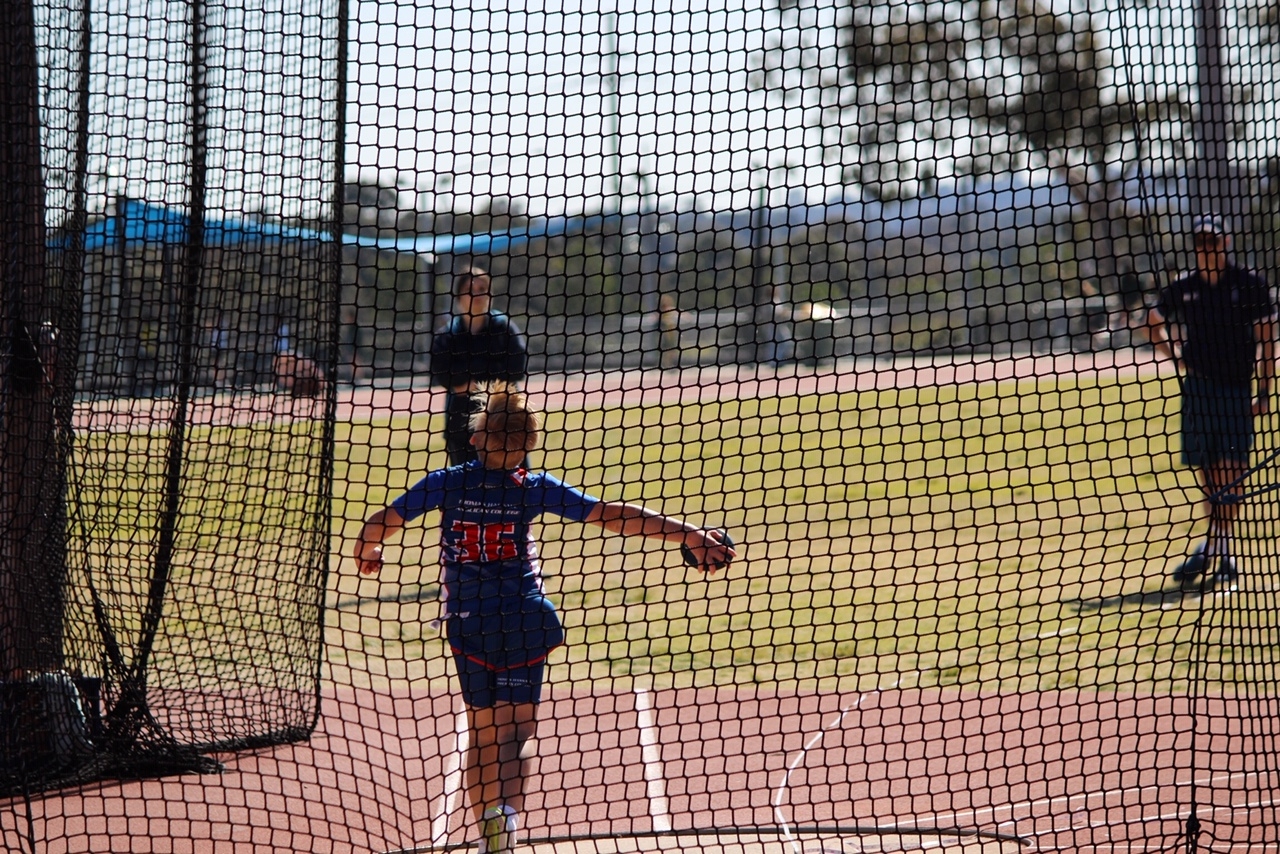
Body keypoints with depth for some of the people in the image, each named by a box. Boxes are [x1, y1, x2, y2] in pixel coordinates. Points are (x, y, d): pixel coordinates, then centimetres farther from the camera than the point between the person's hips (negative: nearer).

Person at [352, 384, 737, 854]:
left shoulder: (447, 483, -4)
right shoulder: (534, 488, -7)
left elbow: (379, 524, 1)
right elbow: (615, 514, -11)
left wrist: (366, 551, 25)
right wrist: (689, 533, -11)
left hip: (468, 623, 2)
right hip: (524, 622, -2)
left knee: (483, 730, 15)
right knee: (516, 728, 1)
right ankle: (507, 809, -24)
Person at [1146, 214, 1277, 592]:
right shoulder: (1183, 288, 7)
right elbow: (1154, 322, 23)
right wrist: (1177, 357, 9)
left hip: (1235, 389, -3)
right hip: (1197, 386, 3)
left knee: (1230, 468, -7)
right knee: (1205, 470, 5)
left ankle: (1221, 551, -7)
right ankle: (1212, 547, 15)